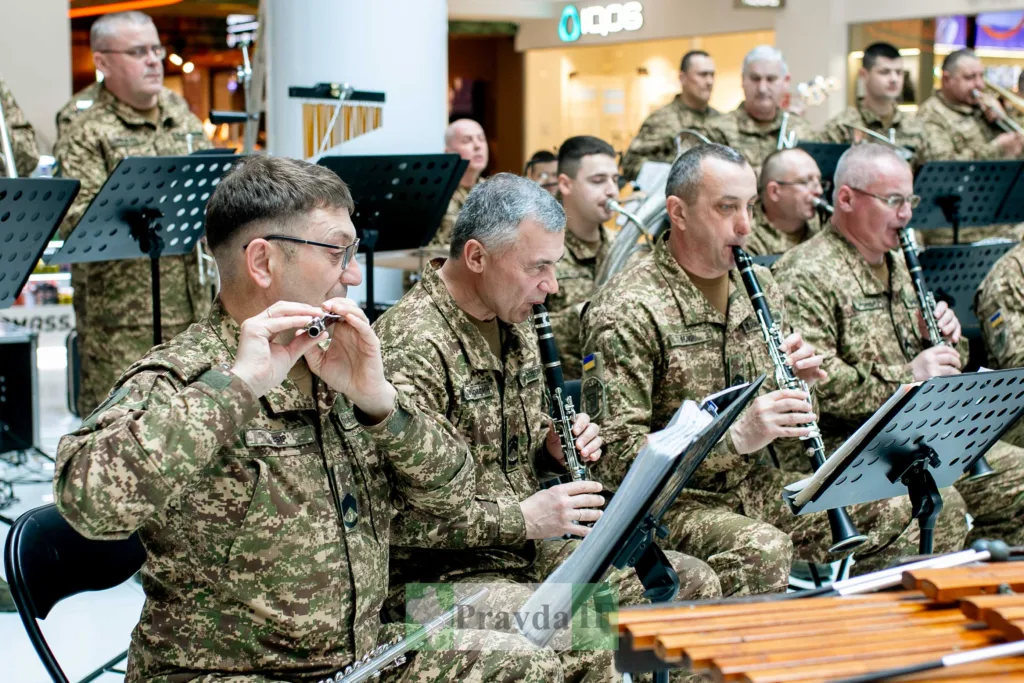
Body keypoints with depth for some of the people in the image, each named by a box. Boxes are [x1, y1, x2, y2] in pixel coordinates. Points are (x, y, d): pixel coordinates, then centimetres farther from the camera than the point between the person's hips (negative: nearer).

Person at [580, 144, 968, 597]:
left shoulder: (759, 288, 11)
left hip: (760, 488, 8)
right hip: (674, 503, -7)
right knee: (762, 550, -39)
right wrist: (735, 436, -28)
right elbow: (613, 453, -21)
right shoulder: (627, 311, -14)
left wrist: (801, 380, -3)